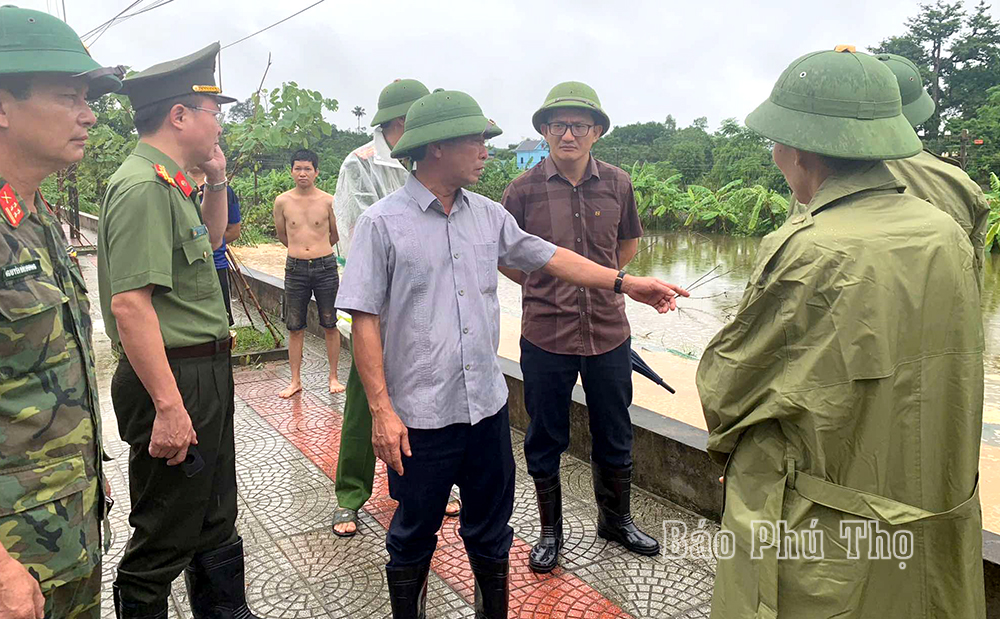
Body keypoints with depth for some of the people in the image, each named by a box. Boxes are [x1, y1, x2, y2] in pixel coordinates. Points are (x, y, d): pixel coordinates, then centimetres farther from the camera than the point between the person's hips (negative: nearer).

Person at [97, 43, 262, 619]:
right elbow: (130, 304, -26)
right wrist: (169, 406, -27)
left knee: (216, 517, 22)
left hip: (207, 372, 10)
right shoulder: (143, 187, -19)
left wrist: (216, 182, 13)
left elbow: (209, 242, 30)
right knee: (165, 538, 5)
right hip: (174, 379, -10)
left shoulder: (170, 184, 11)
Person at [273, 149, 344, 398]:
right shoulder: (282, 201, 1)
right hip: (295, 268, 1)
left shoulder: (328, 201, -2)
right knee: (295, 328, 6)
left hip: (325, 267, -1)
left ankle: (333, 377, 18)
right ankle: (295, 380, 18)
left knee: (330, 326, 5)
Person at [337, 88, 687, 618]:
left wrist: (626, 283, 10)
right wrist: (381, 410, -15)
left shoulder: (488, 215, 6)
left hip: (488, 406, 5)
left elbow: (546, 257, 14)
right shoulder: (382, 223, -9)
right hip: (420, 416, -4)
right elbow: (364, 320, -11)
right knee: (414, 537, 14)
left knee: (491, 533, 19)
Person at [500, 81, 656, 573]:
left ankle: (615, 519, 41)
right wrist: (545, 290, 6)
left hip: (609, 333, 3)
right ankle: (550, 529, 33)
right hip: (545, 335, -2)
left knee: (614, 437, 17)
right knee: (546, 440, 11)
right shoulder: (524, 188, -6)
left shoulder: (617, 184, 1)